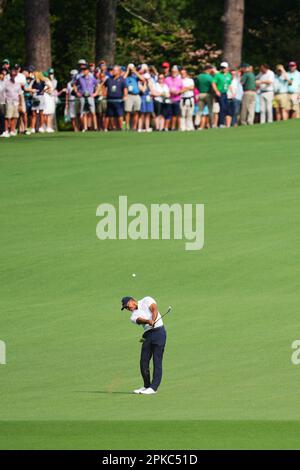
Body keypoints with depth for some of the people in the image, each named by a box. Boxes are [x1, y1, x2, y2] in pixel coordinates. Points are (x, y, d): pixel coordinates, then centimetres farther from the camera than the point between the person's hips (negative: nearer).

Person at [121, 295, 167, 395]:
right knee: (143, 362, 3)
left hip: (158, 331, -5)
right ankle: (146, 386, 17)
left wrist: (153, 321, -28)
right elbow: (140, 320, -10)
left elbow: (154, 310, -10)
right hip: (148, 334, 5)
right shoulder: (133, 316, 11)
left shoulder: (146, 301, 6)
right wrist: (148, 321, -32)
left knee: (157, 361, -7)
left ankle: (153, 387, -8)